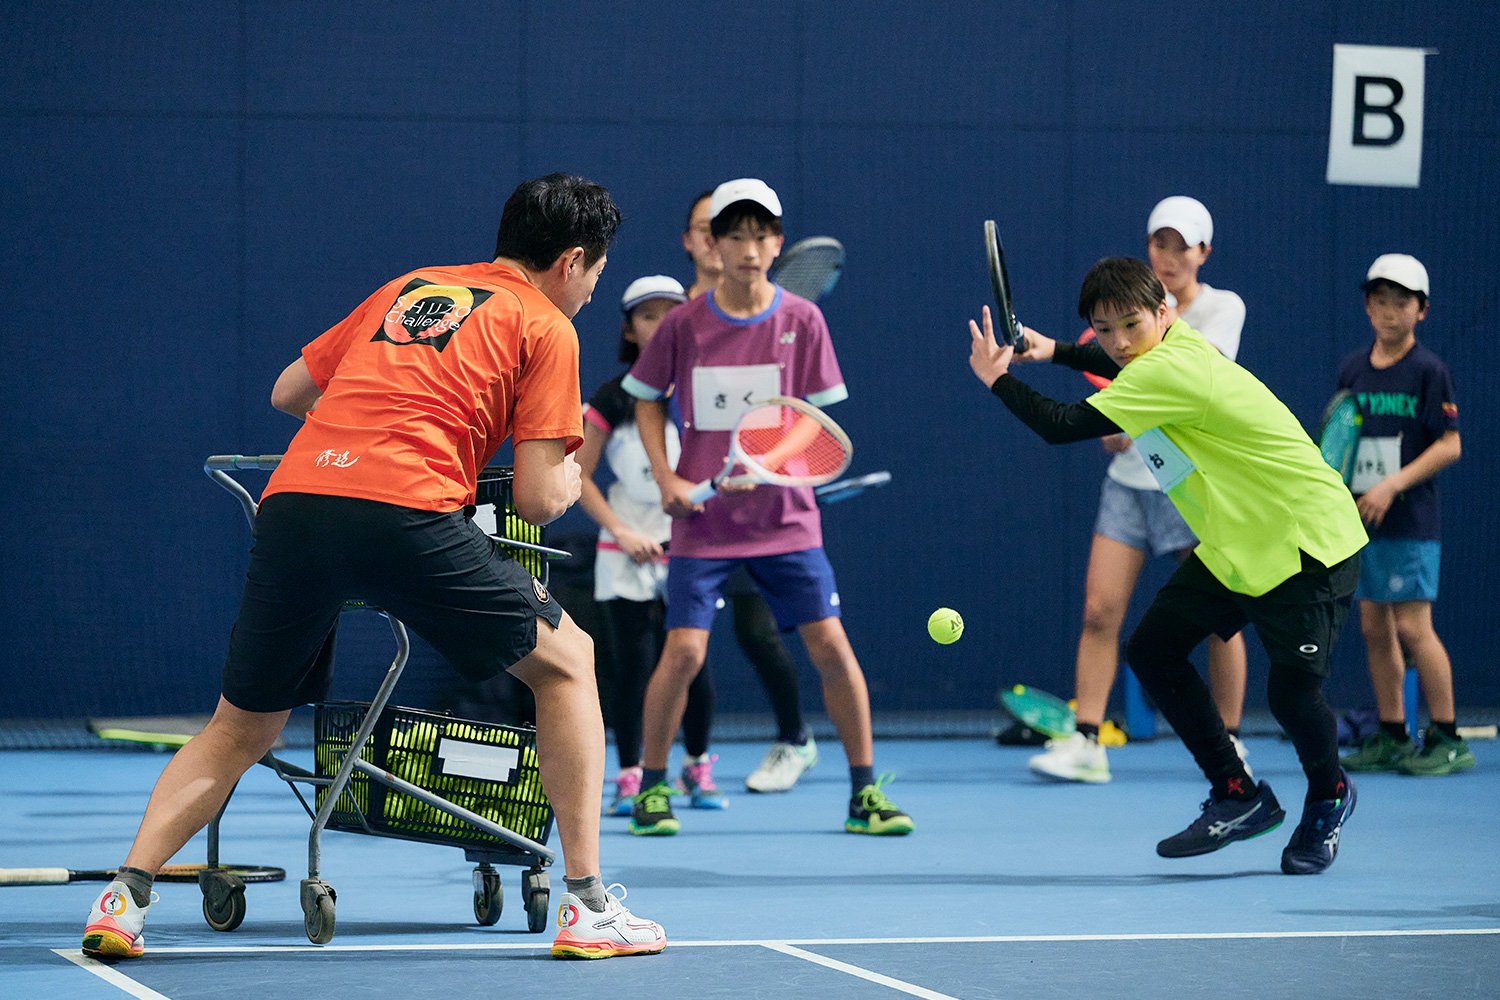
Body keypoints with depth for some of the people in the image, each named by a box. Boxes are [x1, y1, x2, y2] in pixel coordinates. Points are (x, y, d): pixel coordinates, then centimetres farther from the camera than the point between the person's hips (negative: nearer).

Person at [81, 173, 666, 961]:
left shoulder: (407, 288, 29)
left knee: (240, 732, 20)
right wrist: (570, 479, 30)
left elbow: (288, 393, 37)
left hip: (291, 503, 5)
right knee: (566, 661, 16)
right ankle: (587, 908, 12)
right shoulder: (545, 327, 14)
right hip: (405, 512, -5)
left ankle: (125, 897, 2)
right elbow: (536, 499, 7)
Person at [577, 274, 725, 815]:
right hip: (628, 556, -1)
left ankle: (697, 767, 18)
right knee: (634, 665, -6)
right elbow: (578, 476, 2)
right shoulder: (613, 399, 0)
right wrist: (623, 532, -7)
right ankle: (629, 778, 4)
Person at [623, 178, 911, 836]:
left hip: (784, 516, 1)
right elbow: (647, 400, 12)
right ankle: (652, 788, 9)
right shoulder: (685, 323, -2)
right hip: (702, 519, 0)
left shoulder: (801, 321, -2)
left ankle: (865, 793, 6)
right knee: (683, 651, -11)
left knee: (830, 645, -6)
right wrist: (667, 478, -1)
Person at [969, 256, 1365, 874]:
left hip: (1310, 539, -10)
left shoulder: (1169, 371, -26)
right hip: (1235, 545, 10)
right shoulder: (1165, 354, 3)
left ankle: (1327, 796, 15)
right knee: (1152, 648, 1)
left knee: (1291, 686, -18)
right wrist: (1055, 352, 26)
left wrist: (997, 378, -13)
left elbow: (1064, 427, -27)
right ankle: (1239, 796, 11)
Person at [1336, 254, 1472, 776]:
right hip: (1361, 519, 6)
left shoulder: (1428, 370, -6)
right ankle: (1392, 737, 14)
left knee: (1412, 625, -10)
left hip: (1410, 520, -6)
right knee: (1374, 626, 6)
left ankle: (1447, 738, -3)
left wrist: (1392, 485, -17)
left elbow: (1449, 445, -10)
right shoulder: (1352, 369, 10)